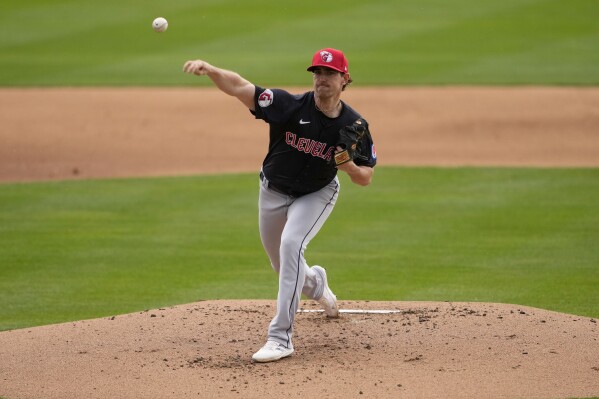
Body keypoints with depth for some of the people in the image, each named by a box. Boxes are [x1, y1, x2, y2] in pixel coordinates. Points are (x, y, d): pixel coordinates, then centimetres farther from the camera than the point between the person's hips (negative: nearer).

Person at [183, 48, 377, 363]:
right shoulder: (292, 106, -25)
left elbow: (365, 178, -10)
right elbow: (239, 87, -35)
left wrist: (350, 167, -34)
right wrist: (210, 70, -54)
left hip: (317, 194, -2)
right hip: (274, 191, 2)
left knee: (291, 243, -28)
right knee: (283, 265, 16)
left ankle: (281, 336, -26)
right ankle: (315, 283, 56)